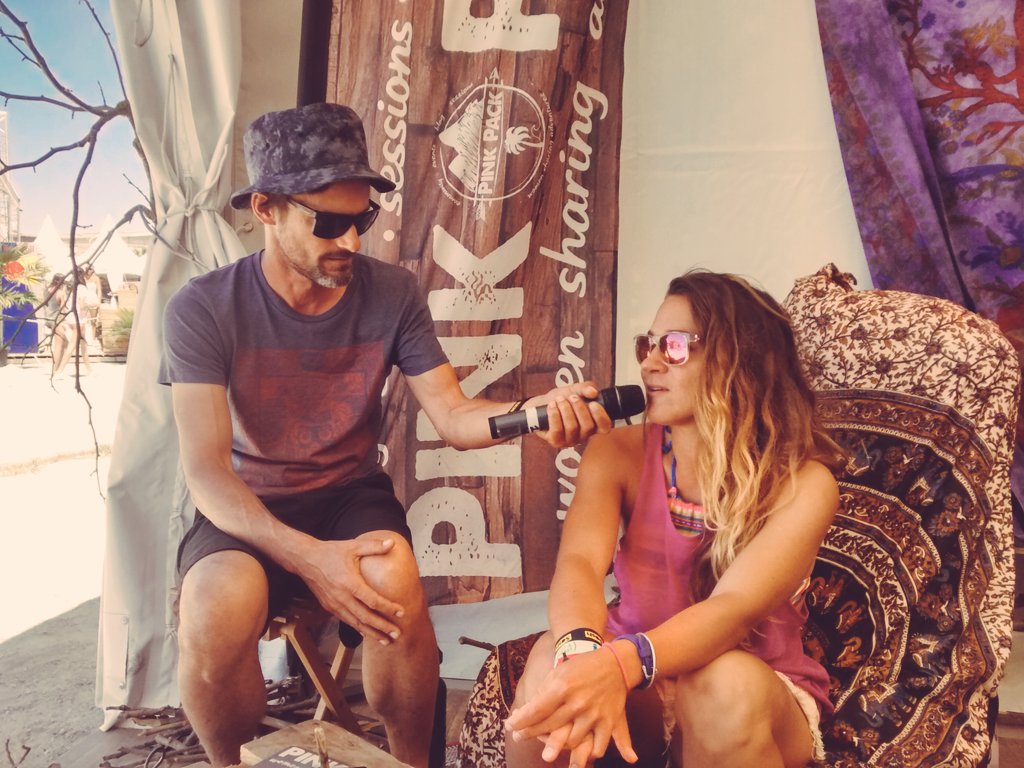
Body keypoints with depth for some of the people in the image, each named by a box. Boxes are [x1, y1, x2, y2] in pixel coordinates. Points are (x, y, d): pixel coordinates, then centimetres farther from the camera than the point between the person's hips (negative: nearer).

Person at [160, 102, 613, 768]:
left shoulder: (392, 295, -5)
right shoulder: (203, 309, -12)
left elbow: (452, 415, -9)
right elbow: (207, 469, -16)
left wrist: (529, 411, -32)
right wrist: (307, 556, -31)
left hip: (351, 494, 1)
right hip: (246, 510, -1)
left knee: (394, 584, -31)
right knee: (219, 609, -32)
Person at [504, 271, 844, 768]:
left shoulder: (804, 483, -15)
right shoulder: (617, 453, -7)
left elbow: (735, 606, -30)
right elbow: (580, 563, -24)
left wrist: (618, 664, -49)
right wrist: (583, 651, -47)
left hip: (758, 698, -1)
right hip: (637, 685, 2)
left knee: (726, 683, -35)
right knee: (556, 660, -30)